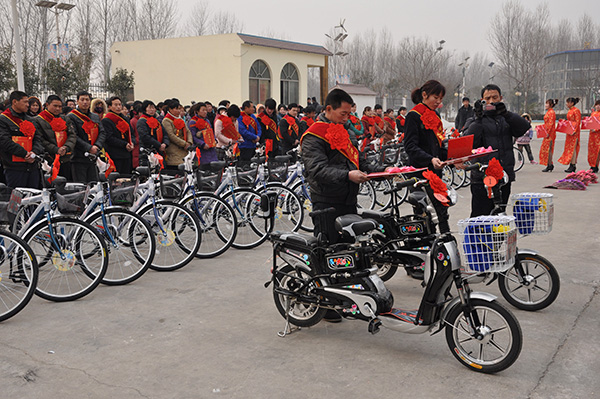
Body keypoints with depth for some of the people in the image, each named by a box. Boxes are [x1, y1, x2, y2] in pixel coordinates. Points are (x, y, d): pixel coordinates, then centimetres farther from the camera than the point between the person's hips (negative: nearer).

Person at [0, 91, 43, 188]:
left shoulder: (28, 120, 19)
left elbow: (37, 138, 13)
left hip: (32, 167, 6)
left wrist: (35, 152, -8)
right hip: (14, 168, -6)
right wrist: (25, 154, -16)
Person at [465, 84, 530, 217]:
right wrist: (478, 119, -19)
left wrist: (506, 113, -16)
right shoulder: (476, 121, 3)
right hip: (483, 179, -4)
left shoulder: (507, 119, 13)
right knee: (481, 217, -7)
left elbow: (526, 128, -5)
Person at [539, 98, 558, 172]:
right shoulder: (548, 112, 17)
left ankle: (549, 165, -4)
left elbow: (551, 123, -19)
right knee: (546, 149, 11)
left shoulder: (552, 112, -13)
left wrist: (548, 132, -22)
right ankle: (549, 165, 15)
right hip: (547, 132, 10)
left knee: (548, 149, -8)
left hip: (550, 133, -10)